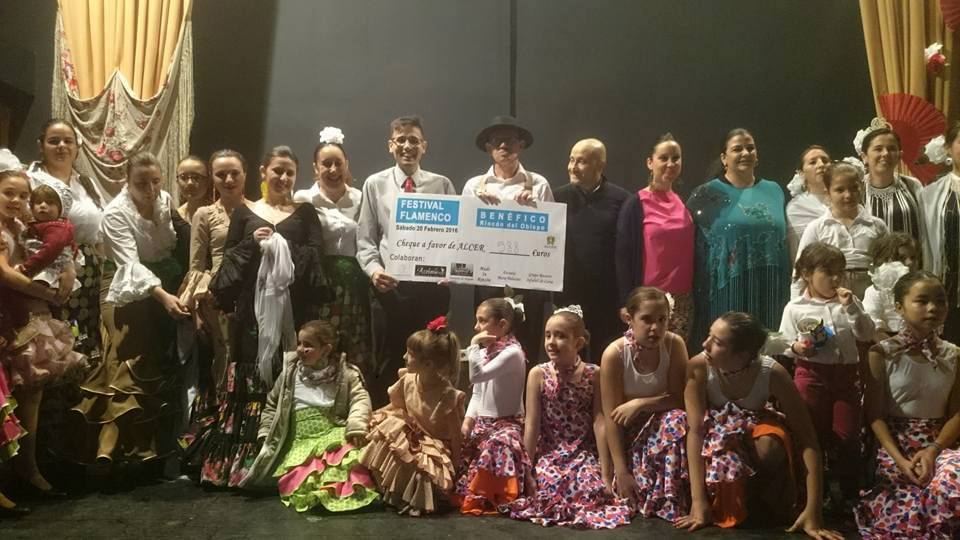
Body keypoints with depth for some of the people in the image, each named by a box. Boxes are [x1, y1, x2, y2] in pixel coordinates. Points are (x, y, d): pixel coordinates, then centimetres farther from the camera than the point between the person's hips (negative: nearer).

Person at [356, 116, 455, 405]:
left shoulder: (442, 184, 7)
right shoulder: (375, 184, 6)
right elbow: (366, 239, 4)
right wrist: (374, 268, -13)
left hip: (432, 284, 1)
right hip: (391, 285, -1)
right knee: (387, 360, 6)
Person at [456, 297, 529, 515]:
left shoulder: (512, 353, -16)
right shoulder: (485, 352, 11)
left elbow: (477, 376, -28)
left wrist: (474, 345, -20)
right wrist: (468, 420, 1)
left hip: (506, 423, -9)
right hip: (482, 422, 9)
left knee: (495, 448, -35)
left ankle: (482, 500, -21)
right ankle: (463, 493, 15)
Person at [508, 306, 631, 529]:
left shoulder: (593, 374, -4)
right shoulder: (538, 374, -5)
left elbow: (599, 422, -7)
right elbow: (531, 425, -6)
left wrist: (605, 471, -11)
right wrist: (527, 470, -8)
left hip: (584, 454, 1)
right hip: (548, 455, 0)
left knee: (591, 495, -21)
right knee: (550, 497, -22)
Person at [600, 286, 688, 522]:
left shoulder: (674, 344, -16)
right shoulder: (615, 354, -21)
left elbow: (679, 399, -13)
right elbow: (612, 417, -20)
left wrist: (640, 403, -28)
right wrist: (621, 471, -24)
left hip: (664, 424, 2)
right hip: (629, 432, -2)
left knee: (677, 419, -32)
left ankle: (672, 504, -19)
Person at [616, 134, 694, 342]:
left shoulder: (685, 203, 11)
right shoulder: (635, 205, -5)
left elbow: (692, 251, 15)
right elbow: (623, 255, -7)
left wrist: (696, 294, 11)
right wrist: (627, 303, -11)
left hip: (683, 299, 5)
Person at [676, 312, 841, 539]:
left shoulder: (772, 373, -29)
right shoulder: (698, 367, -29)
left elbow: (807, 437, -28)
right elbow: (695, 430, -32)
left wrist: (813, 511, -35)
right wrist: (699, 501, -39)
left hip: (756, 426, 0)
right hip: (717, 429, 0)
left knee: (770, 447, -35)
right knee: (723, 445, -35)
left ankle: (767, 497, -1)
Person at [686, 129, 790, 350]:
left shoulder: (773, 191, 12)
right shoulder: (707, 195, 0)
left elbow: (784, 241, 16)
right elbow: (694, 249, -3)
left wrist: (785, 291, 12)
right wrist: (700, 293, -9)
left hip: (770, 292, 4)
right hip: (725, 290, -4)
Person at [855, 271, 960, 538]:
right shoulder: (882, 354, -4)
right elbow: (874, 415, -6)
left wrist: (934, 449, -18)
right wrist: (899, 459, -20)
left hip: (939, 443, 3)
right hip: (896, 444, -3)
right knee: (906, 517, -26)